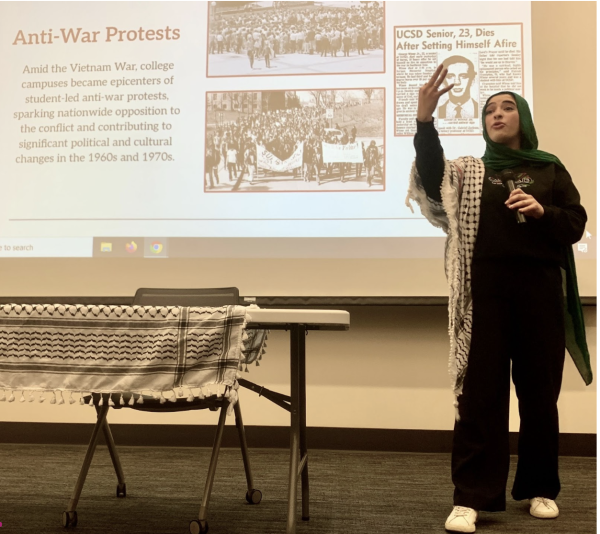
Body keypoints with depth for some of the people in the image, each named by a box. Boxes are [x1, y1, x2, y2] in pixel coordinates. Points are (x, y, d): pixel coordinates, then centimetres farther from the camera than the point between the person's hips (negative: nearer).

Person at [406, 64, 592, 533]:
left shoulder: (550, 169, 13)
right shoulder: (470, 171, 12)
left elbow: (577, 224, 7)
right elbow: (431, 179, -10)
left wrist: (542, 211, -13)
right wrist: (425, 119, -22)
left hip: (540, 289, 1)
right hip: (486, 290, -1)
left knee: (539, 391, 7)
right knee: (480, 392, -2)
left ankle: (540, 488, 22)